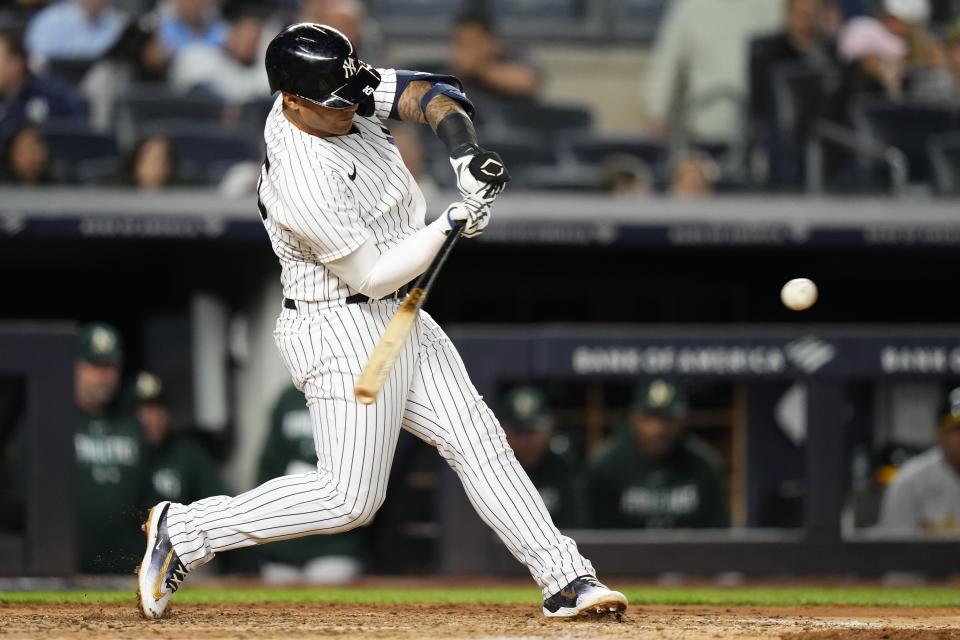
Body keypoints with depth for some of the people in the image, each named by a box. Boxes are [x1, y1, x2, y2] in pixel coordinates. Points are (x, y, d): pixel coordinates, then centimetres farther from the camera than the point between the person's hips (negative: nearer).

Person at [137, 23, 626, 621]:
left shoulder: (340, 92, -5)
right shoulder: (304, 182, -28)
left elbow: (431, 92, -1)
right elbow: (372, 275, -21)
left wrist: (465, 149, -19)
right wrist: (450, 226, -23)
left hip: (396, 316, 9)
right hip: (342, 330, -9)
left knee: (476, 438, 6)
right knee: (349, 498, -7)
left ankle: (565, 578, 7)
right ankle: (185, 532, 2)